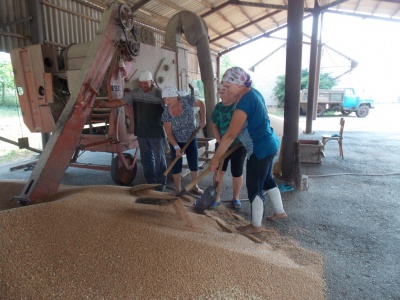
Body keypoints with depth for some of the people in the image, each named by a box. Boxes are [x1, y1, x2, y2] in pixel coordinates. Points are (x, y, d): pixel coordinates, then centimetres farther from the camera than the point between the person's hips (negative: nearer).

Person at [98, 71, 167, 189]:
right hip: (141, 133, 5)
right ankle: (150, 182, 27)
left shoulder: (159, 93, -10)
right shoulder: (134, 93, 5)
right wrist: (104, 104, 1)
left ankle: (161, 182, 19)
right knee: (146, 158, 13)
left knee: (159, 158, 5)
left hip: (156, 133, -5)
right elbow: (121, 102, 8)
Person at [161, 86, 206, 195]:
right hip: (176, 141, -1)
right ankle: (178, 190, 16)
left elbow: (201, 104, -3)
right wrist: (176, 147, -24)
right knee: (176, 165, 2)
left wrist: (203, 119, -5)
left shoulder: (187, 100, -23)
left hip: (191, 139, 1)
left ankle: (195, 186, 27)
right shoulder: (166, 114, -22)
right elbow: (169, 133, -15)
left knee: (194, 163, 9)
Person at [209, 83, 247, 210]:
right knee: (218, 170, 4)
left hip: (239, 145, -3)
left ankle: (236, 198, 24)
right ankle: (217, 197, 18)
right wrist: (220, 143, -5)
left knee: (237, 172, 7)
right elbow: (214, 125, 5)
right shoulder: (218, 107, 2)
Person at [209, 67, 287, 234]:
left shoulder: (244, 102, -24)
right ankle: (280, 212, 42)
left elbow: (230, 135, -27)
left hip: (260, 148, -10)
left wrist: (215, 158, -22)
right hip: (269, 143, 10)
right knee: (267, 180, 24)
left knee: (254, 187, 4)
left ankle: (256, 225, 20)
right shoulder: (253, 92, 5)